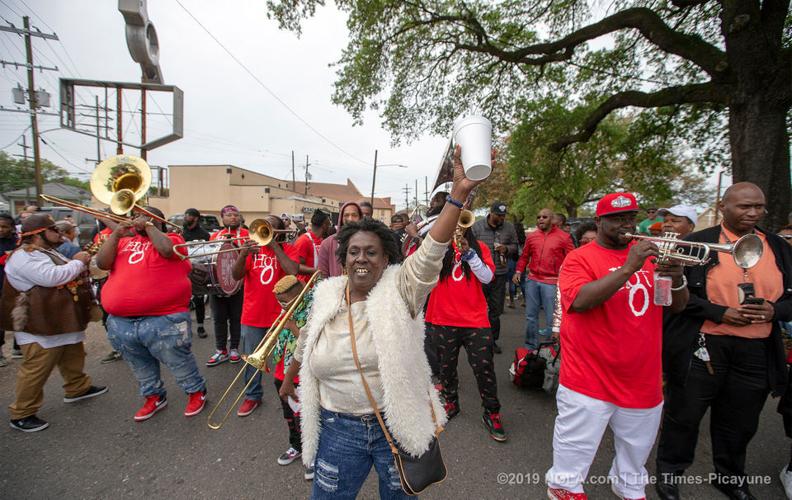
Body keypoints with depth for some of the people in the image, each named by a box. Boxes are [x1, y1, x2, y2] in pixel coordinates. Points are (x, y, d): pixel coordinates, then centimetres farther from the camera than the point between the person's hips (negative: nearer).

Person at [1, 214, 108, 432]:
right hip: (41, 325, -10)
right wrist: (78, 262, -20)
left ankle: (77, 388, 41)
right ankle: (21, 414, 13)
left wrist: (81, 262, 5)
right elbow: (52, 277, -33)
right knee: (36, 370, -1)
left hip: (64, 320, 10)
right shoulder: (23, 257, -20)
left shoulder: (49, 252, 15)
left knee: (72, 357, 23)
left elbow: (66, 275, 21)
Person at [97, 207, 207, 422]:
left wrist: (148, 226, -8)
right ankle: (154, 397, 38)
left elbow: (167, 250, -21)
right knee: (141, 366, 20)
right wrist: (116, 234, -6)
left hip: (163, 320, -5)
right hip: (121, 322, 6)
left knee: (179, 362, 6)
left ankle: (197, 391, 25)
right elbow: (102, 263, 3)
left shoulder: (171, 238, 2)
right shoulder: (125, 241, 15)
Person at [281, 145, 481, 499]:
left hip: (399, 424, -2)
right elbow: (305, 346, 14)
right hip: (339, 427, 2)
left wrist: (459, 193, -40)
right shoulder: (326, 296, -3)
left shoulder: (400, 290, -13)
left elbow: (431, 252, -30)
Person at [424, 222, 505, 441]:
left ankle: (491, 413, 23)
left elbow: (487, 277, -8)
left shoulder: (479, 248, 4)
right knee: (446, 367, 16)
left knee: (484, 369, 3)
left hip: (475, 321, 0)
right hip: (443, 320, 1)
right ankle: (451, 402, 40)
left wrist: (469, 253, -20)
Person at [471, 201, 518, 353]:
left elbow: (515, 246, 14)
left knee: (496, 309, 12)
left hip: (500, 274, 3)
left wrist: (507, 248, -9)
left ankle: (493, 339, 27)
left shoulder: (509, 228, 4)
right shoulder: (477, 226, -4)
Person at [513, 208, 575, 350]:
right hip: (532, 281, 4)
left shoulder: (564, 237, -2)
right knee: (531, 316, 13)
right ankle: (531, 346, 27)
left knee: (551, 318, 2)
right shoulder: (531, 236, 8)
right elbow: (524, 256, 15)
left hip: (552, 282, -4)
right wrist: (518, 271, 4)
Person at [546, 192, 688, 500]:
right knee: (577, 445, 10)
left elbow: (678, 306, 6)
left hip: (643, 377, 6)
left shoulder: (648, 255, 7)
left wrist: (677, 280, -15)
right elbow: (580, 300, -28)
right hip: (590, 377, -6)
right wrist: (627, 269, -31)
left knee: (637, 445, 25)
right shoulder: (579, 258, -11)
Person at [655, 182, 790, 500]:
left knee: (740, 423, 19)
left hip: (758, 352, 5)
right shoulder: (697, 243, -6)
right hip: (702, 347, -4)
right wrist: (721, 313, -17)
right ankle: (669, 473, 31)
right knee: (684, 416, 9)